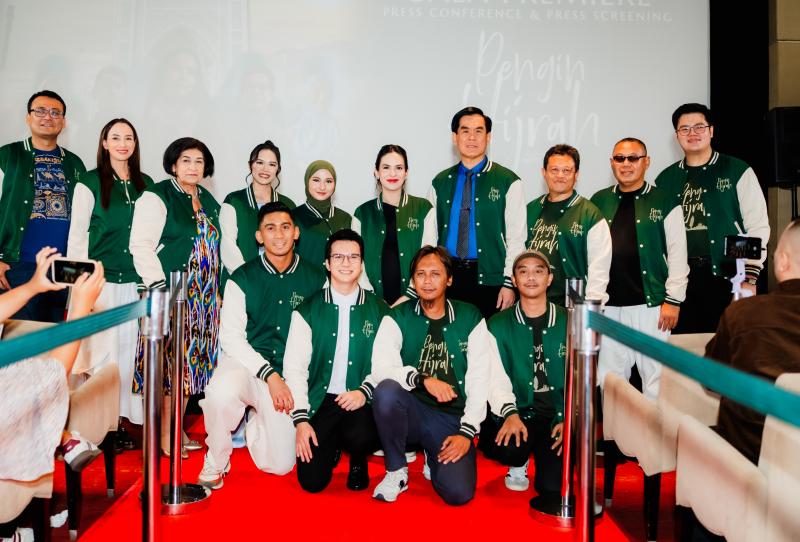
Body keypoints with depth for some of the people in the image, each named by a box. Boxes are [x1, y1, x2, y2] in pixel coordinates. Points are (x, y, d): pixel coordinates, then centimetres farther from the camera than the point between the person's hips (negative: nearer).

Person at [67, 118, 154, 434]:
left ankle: (124, 418, 16)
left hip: (136, 282, 3)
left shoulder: (145, 184, 10)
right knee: (100, 350, -2)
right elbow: (77, 236, -2)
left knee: (129, 349, 6)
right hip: (101, 280, -3)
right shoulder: (90, 183, -1)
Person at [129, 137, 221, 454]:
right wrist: (159, 287, -18)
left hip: (204, 298, 7)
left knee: (188, 363, 9)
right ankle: (164, 437, 7)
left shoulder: (209, 202, 17)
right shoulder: (156, 197, -4)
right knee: (168, 364, -3)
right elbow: (141, 246, -11)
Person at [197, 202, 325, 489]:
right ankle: (215, 463, -7)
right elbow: (230, 337, -6)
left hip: (289, 375, 2)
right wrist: (269, 374, -17)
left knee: (280, 464, -6)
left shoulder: (315, 279, 0)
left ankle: (254, 424, 28)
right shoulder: (242, 279, -2)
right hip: (245, 364, -1)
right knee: (221, 392, -37)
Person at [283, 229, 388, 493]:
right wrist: (301, 419, -10)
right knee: (312, 480, -13)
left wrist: (364, 391, -18)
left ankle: (358, 461, 7)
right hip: (320, 401, 0)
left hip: (360, 402, 0)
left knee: (360, 437, -32)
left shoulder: (379, 310, 4)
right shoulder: (308, 310, 2)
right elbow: (294, 366, -2)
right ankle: (332, 446, 23)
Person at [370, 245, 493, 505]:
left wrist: (467, 432, -9)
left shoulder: (470, 318, 3)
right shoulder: (397, 318, 0)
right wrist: (423, 379, -30)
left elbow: (479, 379, -1)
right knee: (386, 391, -32)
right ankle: (396, 470, -8)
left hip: (452, 418, 0)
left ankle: (434, 457, 15)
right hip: (412, 412, 0)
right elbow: (381, 367, -14)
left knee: (458, 492, -21)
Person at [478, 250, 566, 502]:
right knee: (505, 445, -31)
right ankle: (519, 463, 7)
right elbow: (496, 376, -5)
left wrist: (569, 419, -13)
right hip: (517, 413, 0)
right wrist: (510, 413, -22)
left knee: (552, 489, -14)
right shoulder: (499, 324, 5)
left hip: (558, 415, 0)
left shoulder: (568, 322, 5)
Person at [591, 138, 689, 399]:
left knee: (655, 376, 1)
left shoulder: (665, 202, 3)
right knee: (609, 377, 8)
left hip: (651, 305, -3)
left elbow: (677, 255, -1)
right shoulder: (599, 202, 11)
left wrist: (673, 300, -6)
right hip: (608, 306, 3)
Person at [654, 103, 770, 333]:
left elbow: (757, 227, 0)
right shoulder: (666, 179, 10)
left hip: (726, 279, -2)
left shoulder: (738, 172, 3)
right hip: (680, 280, 2)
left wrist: (749, 278, -7)